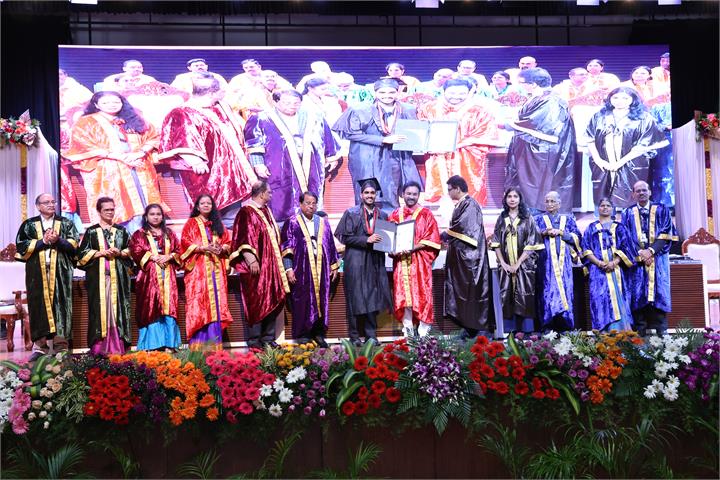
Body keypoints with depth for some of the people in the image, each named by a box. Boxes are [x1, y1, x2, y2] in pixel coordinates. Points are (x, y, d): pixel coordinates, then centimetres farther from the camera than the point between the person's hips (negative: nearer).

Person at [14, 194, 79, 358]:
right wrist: (43, 241, -11)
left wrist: (58, 240, -14)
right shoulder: (28, 225, 11)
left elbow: (74, 244, 2)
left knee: (60, 306, -3)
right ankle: (40, 346, 2)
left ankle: (60, 344, 0)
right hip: (37, 273, 0)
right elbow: (21, 245, -1)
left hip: (60, 272, 0)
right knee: (39, 306, -1)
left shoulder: (66, 224, 12)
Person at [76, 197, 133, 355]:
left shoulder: (121, 231, 13)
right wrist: (101, 253, -11)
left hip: (118, 276, 1)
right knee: (100, 309, -5)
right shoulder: (91, 231, 8)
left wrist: (119, 253, -8)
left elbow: (131, 250, 12)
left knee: (117, 308, -2)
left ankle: (117, 346, 0)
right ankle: (99, 347, -2)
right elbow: (82, 253, 2)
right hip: (98, 276, -1)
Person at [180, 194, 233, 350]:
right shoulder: (191, 223, 10)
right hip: (197, 268, -4)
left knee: (216, 302, -2)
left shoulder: (218, 224, 21)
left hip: (216, 268, 4)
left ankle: (214, 345, 0)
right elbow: (185, 241, -3)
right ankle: (198, 345, -12)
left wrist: (222, 248, -7)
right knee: (199, 302, -12)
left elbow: (228, 242, 15)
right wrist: (203, 248, -15)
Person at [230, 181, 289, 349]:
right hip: (257, 266, -8)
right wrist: (251, 260, -24)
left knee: (272, 302, 8)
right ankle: (254, 341, 3)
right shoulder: (246, 212, -7)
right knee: (256, 303, -4)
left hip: (272, 266, 8)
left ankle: (268, 338, 16)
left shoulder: (266, 212, 17)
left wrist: (279, 260, 20)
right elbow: (243, 239, -16)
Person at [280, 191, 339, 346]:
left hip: (322, 270, 4)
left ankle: (319, 334, 14)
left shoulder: (323, 222, 13)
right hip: (302, 270, -4)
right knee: (303, 303, -2)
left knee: (321, 301, 5)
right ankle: (303, 336, 6)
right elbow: (286, 248, -3)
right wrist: (289, 269, -10)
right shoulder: (292, 223, 2)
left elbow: (331, 246, 15)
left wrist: (334, 266, 11)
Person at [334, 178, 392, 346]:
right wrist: (367, 240, -16)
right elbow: (345, 237, -6)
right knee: (355, 298, -1)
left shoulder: (382, 216, 12)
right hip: (355, 261, -3)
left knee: (373, 298, 2)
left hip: (375, 262, 3)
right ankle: (354, 336, 6)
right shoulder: (351, 213, 0)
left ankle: (371, 335, 8)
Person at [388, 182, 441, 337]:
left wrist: (413, 248, -16)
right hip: (401, 261, 3)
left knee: (421, 296, -6)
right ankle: (408, 333, 5)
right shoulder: (395, 215, 13)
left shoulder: (426, 214, 4)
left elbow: (432, 238, -3)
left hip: (420, 262, -3)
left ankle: (423, 334, 0)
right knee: (404, 297, -1)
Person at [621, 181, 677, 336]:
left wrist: (651, 250, -14)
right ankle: (639, 334, -2)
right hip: (636, 259, 0)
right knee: (638, 296, -4)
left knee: (658, 294, -4)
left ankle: (660, 333, -1)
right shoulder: (627, 213, 11)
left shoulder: (661, 210, 10)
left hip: (658, 259, 0)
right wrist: (640, 253, -13)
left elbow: (666, 234, 0)